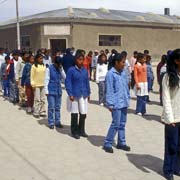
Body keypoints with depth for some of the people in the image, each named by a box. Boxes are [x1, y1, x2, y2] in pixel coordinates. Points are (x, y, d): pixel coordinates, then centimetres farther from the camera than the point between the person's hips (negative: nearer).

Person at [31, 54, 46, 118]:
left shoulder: (44, 66, 7)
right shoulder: (34, 66, -7)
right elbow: (32, 76, -5)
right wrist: (33, 84, -11)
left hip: (43, 85, 5)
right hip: (36, 85, -5)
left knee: (43, 99, 9)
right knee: (37, 99, -4)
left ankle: (42, 112, 18)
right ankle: (36, 113, 5)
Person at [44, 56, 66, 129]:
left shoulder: (60, 68, 7)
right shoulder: (49, 69, -8)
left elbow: (64, 77, 0)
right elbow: (46, 80, -8)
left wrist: (61, 69, -10)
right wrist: (46, 91, -10)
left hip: (58, 91, 5)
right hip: (51, 91, -5)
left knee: (58, 107, 11)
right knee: (51, 107, -1)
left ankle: (57, 122, 20)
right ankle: (51, 123, 7)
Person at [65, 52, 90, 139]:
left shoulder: (85, 70, 7)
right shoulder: (71, 70, -8)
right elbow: (68, 82, -8)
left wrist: (88, 93, 12)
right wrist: (70, 94, -13)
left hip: (83, 95, 4)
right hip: (75, 95, -4)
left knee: (83, 113, 8)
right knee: (74, 114, 6)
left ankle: (81, 131, 26)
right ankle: (74, 132, 20)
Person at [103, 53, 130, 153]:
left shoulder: (123, 73, 8)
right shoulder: (111, 74, -13)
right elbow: (109, 90, -13)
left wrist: (128, 99, 14)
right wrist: (110, 104, -13)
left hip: (124, 103, 7)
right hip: (116, 103, -7)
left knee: (122, 124, 14)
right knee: (116, 124, -4)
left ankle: (121, 143, 26)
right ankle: (107, 144, 9)